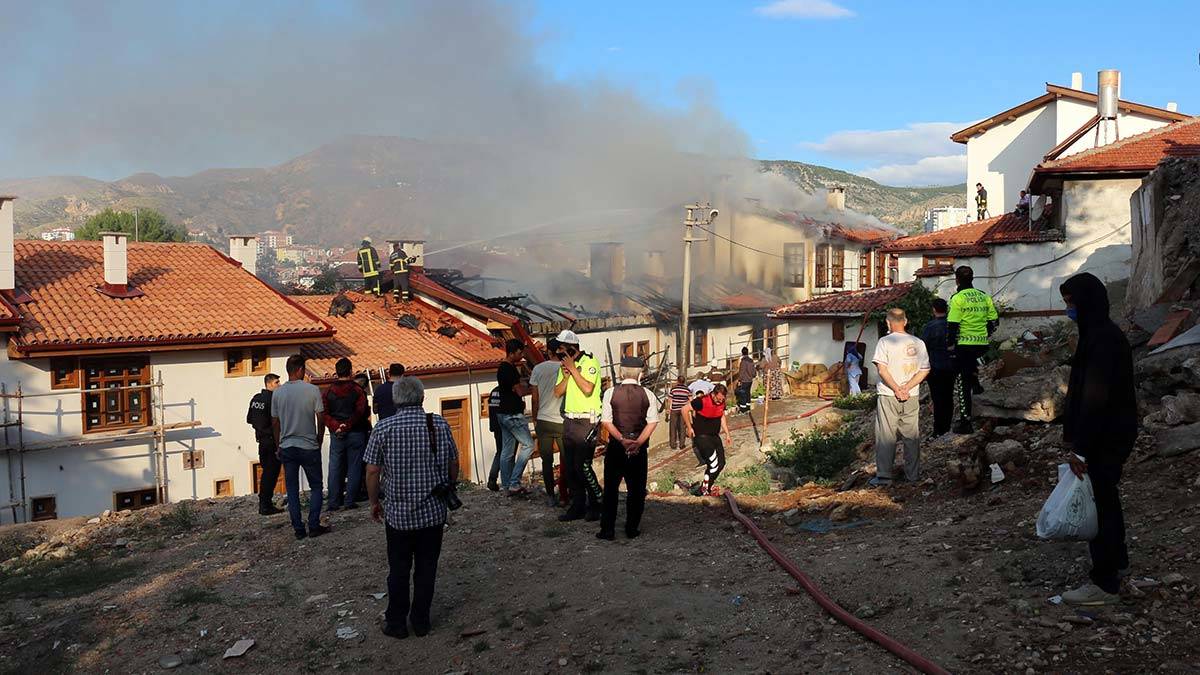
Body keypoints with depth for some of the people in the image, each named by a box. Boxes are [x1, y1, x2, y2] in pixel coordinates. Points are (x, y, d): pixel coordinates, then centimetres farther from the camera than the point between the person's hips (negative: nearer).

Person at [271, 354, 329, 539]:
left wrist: (278, 446, 17)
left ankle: (299, 529, 10)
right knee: (316, 487, 10)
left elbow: (275, 423, 7)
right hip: (309, 446, -3)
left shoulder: (277, 393, 0)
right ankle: (314, 526, 4)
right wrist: (319, 441, 8)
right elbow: (321, 419, -7)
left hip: (287, 447, 3)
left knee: (292, 490, 9)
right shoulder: (312, 390, -10)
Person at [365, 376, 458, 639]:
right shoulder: (440, 424, -4)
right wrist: (449, 491, 18)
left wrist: (374, 502, 6)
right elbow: (453, 464, 3)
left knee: (399, 569, 12)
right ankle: (421, 621, 21)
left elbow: (372, 471, -8)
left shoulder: (384, 428, -10)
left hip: (397, 512, -1)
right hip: (433, 510, 1)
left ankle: (396, 622, 22)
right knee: (427, 567, 12)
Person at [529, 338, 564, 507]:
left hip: (543, 421, 2)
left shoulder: (538, 369, -1)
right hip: (563, 421, -1)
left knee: (547, 461, 8)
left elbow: (535, 398, 3)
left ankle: (551, 497, 10)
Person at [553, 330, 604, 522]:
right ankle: (577, 506, 17)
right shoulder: (565, 365, 14)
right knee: (570, 466, 8)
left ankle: (597, 505, 3)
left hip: (586, 421, -8)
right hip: (569, 420, 8)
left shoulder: (590, 362, -10)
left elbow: (588, 389, -23)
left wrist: (573, 369, -17)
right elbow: (558, 392, 9)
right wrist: (566, 375, -7)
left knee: (582, 466, -11)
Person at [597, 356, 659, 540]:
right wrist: (638, 442, -15)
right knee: (636, 489, 11)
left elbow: (606, 421, -9)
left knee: (611, 488, 7)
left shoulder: (610, 393, -3)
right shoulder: (648, 395, -1)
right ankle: (632, 529, 15)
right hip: (639, 448, 1)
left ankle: (607, 530, 8)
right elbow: (652, 422, -9)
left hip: (615, 447, 0)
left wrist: (622, 440, -13)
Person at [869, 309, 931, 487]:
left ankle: (883, 476, 1)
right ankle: (912, 475, 19)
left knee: (885, 437, 1)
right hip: (912, 397, 4)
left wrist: (897, 389, -13)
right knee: (911, 437, 13)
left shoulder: (884, 342, -7)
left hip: (888, 396, -4)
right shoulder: (918, 343, 6)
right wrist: (907, 388, -6)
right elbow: (925, 370, 1)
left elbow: (882, 369, -17)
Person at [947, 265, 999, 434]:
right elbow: (994, 321, 11)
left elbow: (952, 325, -14)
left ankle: (965, 422, 3)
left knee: (962, 383, 1)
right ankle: (975, 381, 22)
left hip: (964, 344, -6)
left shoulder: (958, 298, -11)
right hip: (982, 346, 6)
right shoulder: (984, 297, 7)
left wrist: (950, 344, -4)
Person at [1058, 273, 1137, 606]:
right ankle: (1117, 560, 39)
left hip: (1106, 437, -10)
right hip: (1110, 434, 10)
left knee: (1100, 501, -2)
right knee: (1105, 496, 22)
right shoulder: (1100, 334, 10)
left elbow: (1095, 398, -25)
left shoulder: (1103, 339, -22)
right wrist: (1075, 436, 19)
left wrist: (1080, 447, -23)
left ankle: (1104, 584, 6)